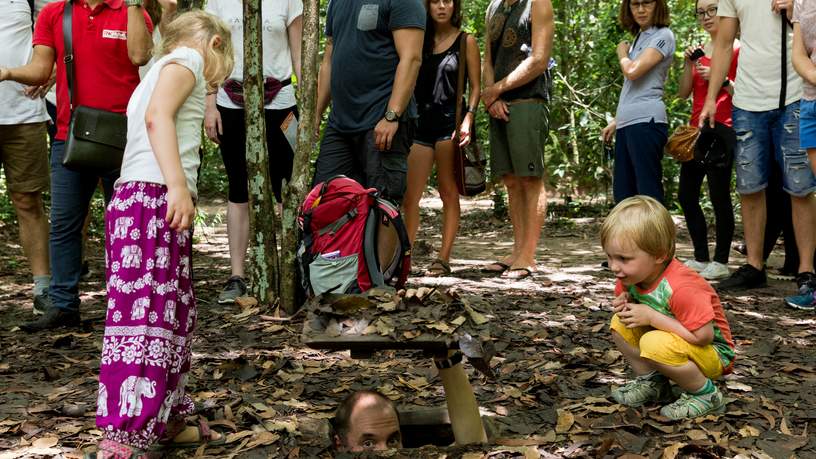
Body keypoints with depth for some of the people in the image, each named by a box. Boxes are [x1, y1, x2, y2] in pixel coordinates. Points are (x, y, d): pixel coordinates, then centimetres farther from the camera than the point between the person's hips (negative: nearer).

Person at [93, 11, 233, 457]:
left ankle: (168, 419, 23)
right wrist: (178, 184, -25)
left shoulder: (160, 71, 29)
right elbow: (158, 116, -15)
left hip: (144, 201, 10)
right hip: (152, 198, -10)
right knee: (148, 313, -14)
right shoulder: (187, 57, 2)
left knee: (174, 314, 14)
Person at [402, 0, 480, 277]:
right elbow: (410, 82, 17)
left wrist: (468, 120, -13)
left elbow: (476, 86, 0)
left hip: (450, 122, -4)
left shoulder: (465, 41, 4)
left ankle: (444, 259, 2)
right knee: (409, 196, -2)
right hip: (420, 122, 4)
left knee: (448, 193, 0)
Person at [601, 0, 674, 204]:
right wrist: (616, 121, 22)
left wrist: (622, 53, 4)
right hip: (627, 123, 9)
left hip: (645, 121, -9)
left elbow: (633, 72, -16)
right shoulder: (640, 37, 22)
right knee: (622, 194, 10)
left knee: (648, 193, -10)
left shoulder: (663, 35, -4)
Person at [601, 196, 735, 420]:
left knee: (654, 344, -34)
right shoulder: (630, 275, -9)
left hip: (713, 352, -8)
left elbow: (703, 335, -34)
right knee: (620, 323, -6)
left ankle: (705, 394, -12)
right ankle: (651, 381, 8)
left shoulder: (680, 288, -34)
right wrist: (624, 303, -15)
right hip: (673, 343, 8)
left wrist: (651, 316, -30)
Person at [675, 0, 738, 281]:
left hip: (721, 130, -8)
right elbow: (683, 93, 11)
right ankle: (701, 258, 17)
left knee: (719, 195, -7)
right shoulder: (699, 51, 16)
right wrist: (688, 64, -1)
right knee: (686, 194, 8)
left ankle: (721, 262, 0)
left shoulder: (736, 48, -3)